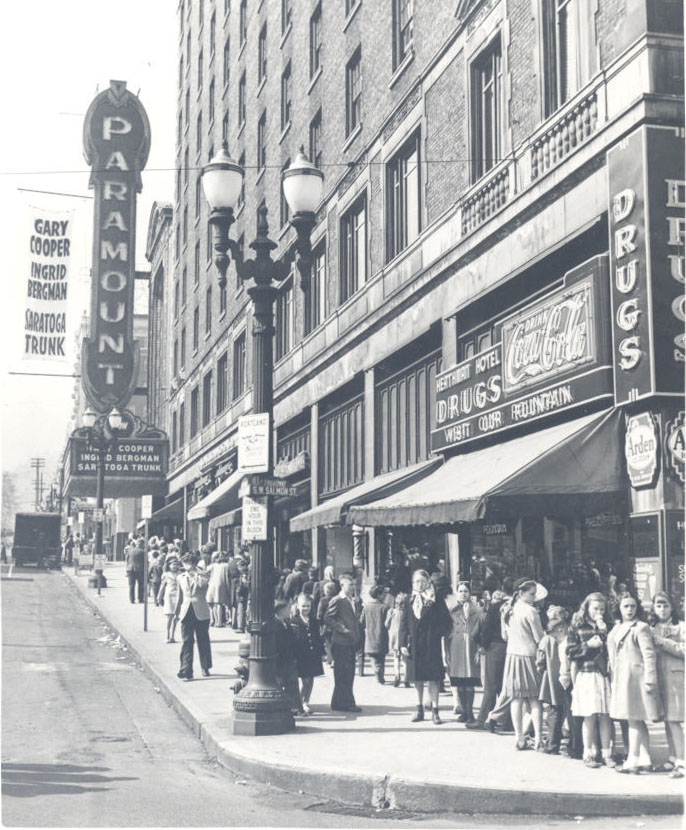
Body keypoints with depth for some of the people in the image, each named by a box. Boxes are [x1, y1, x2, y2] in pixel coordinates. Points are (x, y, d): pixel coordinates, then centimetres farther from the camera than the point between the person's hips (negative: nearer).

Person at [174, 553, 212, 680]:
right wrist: (177, 611, 20)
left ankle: (205, 668, 24)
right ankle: (186, 671, -8)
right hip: (186, 613, 2)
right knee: (186, 642, -5)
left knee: (203, 641, 8)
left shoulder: (203, 575, 0)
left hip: (201, 613, -2)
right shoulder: (181, 577, 10)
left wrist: (195, 573, -20)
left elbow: (203, 584, -23)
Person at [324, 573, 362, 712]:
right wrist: (341, 629, -19)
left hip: (351, 642, 9)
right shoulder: (336, 600, -9)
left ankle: (347, 702, 17)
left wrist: (357, 635, 14)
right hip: (341, 643, -9)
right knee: (343, 674, -7)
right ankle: (341, 703, -2)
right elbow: (327, 618, -16)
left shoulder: (352, 600, 18)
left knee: (349, 674, 11)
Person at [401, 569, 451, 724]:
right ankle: (420, 710, 18)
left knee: (433, 678, -2)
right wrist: (403, 643, 0)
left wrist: (437, 634, -9)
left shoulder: (436, 599, -2)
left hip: (431, 645, -3)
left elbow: (447, 621, -1)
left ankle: (434, 710, 4)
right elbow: (405, 623, 6)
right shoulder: (410, 600, 7)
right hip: (414, 646, 3)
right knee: (417, 678, 9)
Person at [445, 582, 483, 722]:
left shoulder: (476, 611, 5)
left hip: (470, 648, -1)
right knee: (458, 684, 0)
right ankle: (463, 711, 9)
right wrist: (447, 652, 4)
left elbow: (480, 632, 3)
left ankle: (469, 712, 3)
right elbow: (446, 631, 9)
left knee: (469, 683, -4)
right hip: (455, 649, 1)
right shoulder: (451, 610, 8)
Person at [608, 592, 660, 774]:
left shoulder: (641, 628, -8)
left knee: (634, 718, -6)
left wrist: (649, 680, -17)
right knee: (638, 720, 11)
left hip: (635, 676, -8)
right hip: (621, 679, 8)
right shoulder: (616, 629, 15)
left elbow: (649, 655, -13)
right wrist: (613, 679, 16)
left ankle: (633, 760, -3)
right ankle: (645, 759, 16)